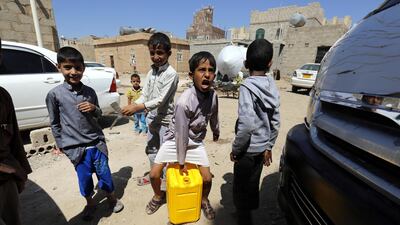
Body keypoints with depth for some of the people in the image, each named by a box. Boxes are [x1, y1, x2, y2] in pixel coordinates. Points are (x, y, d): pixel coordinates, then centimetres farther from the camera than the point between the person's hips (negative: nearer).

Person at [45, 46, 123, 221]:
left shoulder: (90, 91, 0)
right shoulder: (54, 94, -7)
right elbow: (54, 123, 1)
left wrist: (94, 109, -11)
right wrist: (61, 144, 3)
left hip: (97, 142, 2)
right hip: (75, 147, -1)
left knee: (104, 173, 12)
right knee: (84, 178, 13)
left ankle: (112, 198, 37)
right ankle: (90, 203, 40)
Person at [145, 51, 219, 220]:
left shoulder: (213, 95, -15)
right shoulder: (184, 102, -31)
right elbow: (181, 134, -23)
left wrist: (216, 131, 24)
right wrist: (181, 162, -13)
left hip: (196, 141, 4)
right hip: (175, 140, -3)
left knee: (207, 178, 1)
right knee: (154, 174, -2)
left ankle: (204, 201, 35)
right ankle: (158, 197, 33)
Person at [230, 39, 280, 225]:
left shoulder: (247, 87, -19)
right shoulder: (272, 86, 0)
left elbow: (246, 124, -27)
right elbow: (275, 121, 4)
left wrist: (235, 149, -13)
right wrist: (268, 146, 14)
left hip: (248, 149, -7)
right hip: (262, 148, 7)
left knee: (241, 188, 12)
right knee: (253, 184, 24)